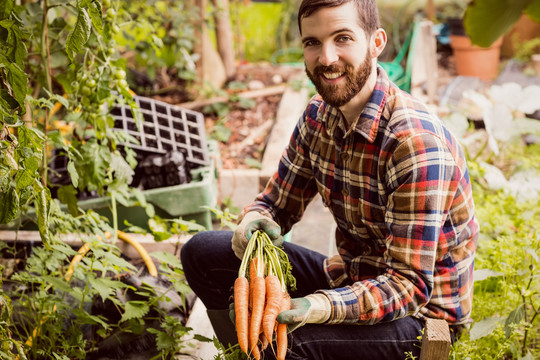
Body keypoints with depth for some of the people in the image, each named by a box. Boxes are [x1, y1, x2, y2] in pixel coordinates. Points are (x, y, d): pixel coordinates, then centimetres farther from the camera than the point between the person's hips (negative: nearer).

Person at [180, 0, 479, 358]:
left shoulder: (417, 143, -26)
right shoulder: (318, 115, -2)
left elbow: (411, 284, -25)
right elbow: (278, 203, 8)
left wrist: (319, 307, -40)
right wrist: (254, 221, -16)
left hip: (421, 311, -7)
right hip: (348, 276, 7)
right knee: (201, 252, -2)